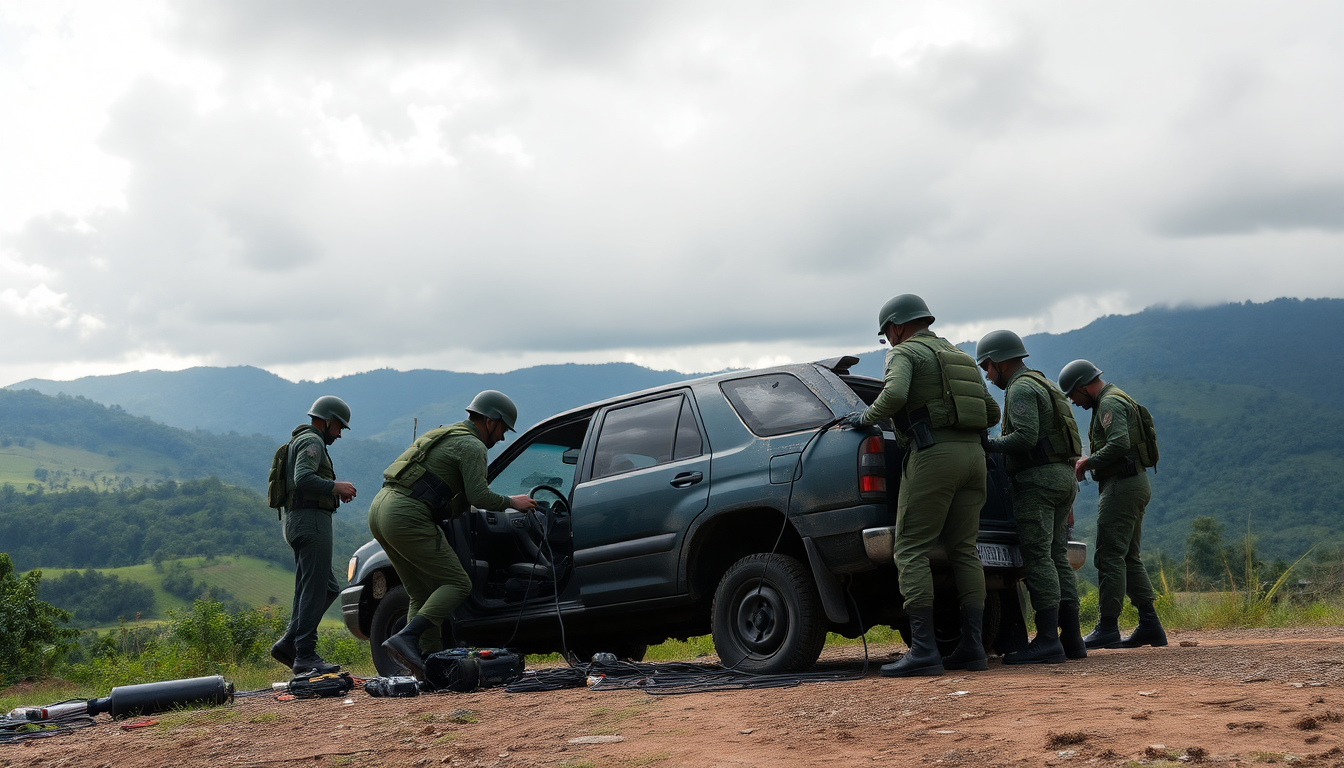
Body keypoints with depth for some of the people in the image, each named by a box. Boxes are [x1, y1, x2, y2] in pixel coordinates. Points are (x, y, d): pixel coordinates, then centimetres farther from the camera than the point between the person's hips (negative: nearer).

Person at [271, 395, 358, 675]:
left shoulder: (301, 442, 26)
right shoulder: (311, 442, -8)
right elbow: (303, 478, -23)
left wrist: (335, 491, 16)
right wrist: (335, 487, -17)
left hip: (299, 523, 11)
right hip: (311, 519, -11)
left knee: (328, 589, 12)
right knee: (314, 590, -10)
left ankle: (288, 644, 7)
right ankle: (305, 657, -10)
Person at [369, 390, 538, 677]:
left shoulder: (445, 435, 28)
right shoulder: (472, 446, -3)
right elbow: (479, 496, -12)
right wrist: (511, 502, 4)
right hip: (407, 516, -10)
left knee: (423, 593, 13)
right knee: (457, 584, -6)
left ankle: (430, 663, 8)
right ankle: (405, 639, -19)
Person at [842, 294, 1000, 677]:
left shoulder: (905, 352, 1)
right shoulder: (959, 357, 25)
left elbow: (894, 394, -20)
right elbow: (992, 411, 25)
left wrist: (868, 417, -3)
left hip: (933, 454, -8)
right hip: (972, 453, 8)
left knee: (911, 551, -7)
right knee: (964, 550, 9)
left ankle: (924, 649, -15)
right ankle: (972, 646, 4)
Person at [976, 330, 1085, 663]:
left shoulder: (1021, 389, -8)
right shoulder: (1044, 386, 24)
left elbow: (1026, 436, -21)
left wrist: (988, 444, -11)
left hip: (1038, 479, -10)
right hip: (1063, 477, 10)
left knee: (1038, 558, -12)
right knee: (1057, 558, 8)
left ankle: (1047, 640, -16)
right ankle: (1071, 638, 5)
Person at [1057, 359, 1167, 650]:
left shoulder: (1110, 403, -11)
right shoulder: (1118, 400, 22)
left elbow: (1119, 443, -26)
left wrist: (1088, 462, -14)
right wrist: (1089, 461, 13)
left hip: (1122, 486, -11)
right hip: (1136, 484, 11)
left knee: (1109, 557, -9)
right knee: (1129, 558, 11)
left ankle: (1108, 628, -9)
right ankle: (1150, 625, 9)